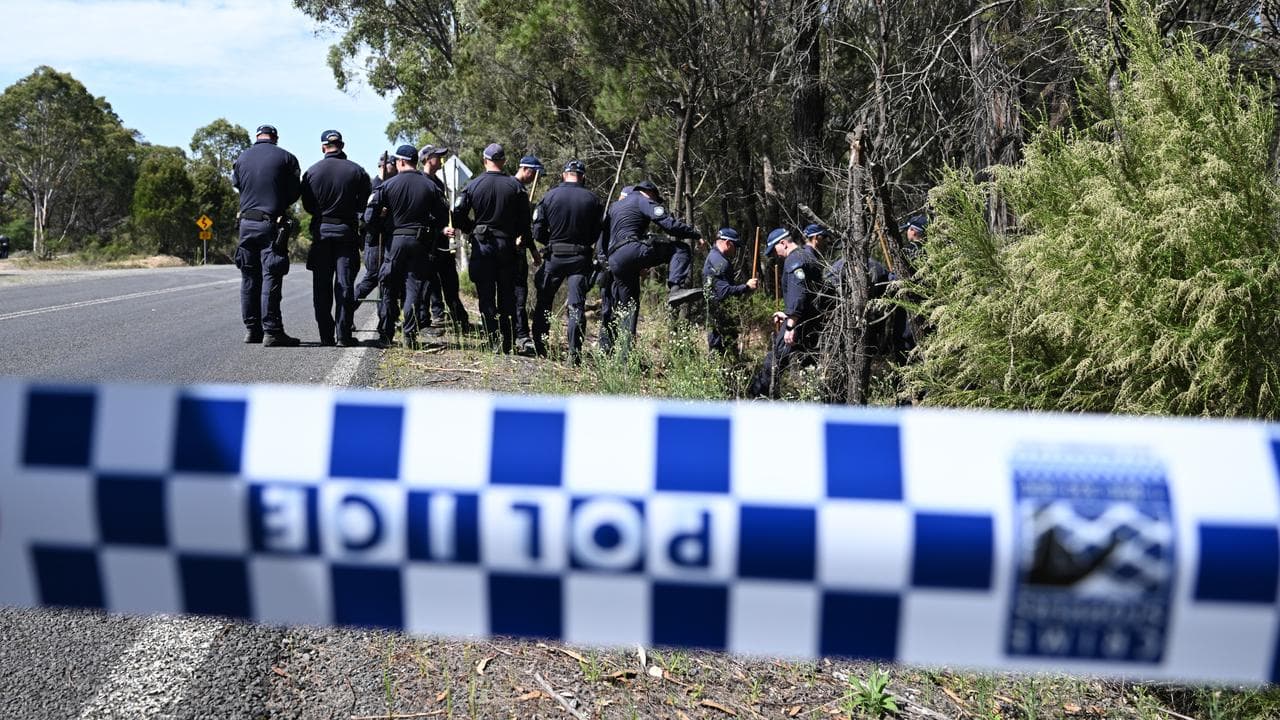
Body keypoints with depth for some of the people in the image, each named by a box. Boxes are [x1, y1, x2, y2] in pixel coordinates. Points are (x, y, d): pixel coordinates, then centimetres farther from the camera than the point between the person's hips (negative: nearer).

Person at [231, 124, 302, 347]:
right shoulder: (286, 158, -2)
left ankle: (252, 329, 14)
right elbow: (295, 192, 2)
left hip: (247, 223, 4)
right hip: (272, 225, -4)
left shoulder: (241, 159, 9)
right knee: (271, 278, -6)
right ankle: (272, 331, -9)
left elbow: (236, 186, 13)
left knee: (249, 278, 11)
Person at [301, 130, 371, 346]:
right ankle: (344, 334, -2)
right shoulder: (357, 171, -1)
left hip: (321, 231, 1)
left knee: (321, 286, 7)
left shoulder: (311, 172, 0)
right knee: (345, 284, 1)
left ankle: (326, 335, 7)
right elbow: (366, 204, 0)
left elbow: (307, 206, 3)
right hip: (347, 231, -1)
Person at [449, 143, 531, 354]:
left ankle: (493, 343, -3)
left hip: (482, 245, -1)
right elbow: (525, 220, -2)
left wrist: (472, 229, 13)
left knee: (486, 297, 3)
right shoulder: (516, 186, -2)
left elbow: (458, 214, -3)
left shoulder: (473, 185, -2)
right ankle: (508, 346, 11)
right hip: (507, 245, 1)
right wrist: (519, 236, 16)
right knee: (507, 297, 9)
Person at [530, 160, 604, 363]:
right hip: (581, 258, 0)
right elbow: (599, 234, -1)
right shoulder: (593, 200, -2)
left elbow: (538, 232, -4)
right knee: (577, 306, 1)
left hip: (554, 256, 0)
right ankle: (575, 354, -3)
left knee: (543, 303, 14)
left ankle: (539, 348, 19)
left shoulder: (550, 196, -3)